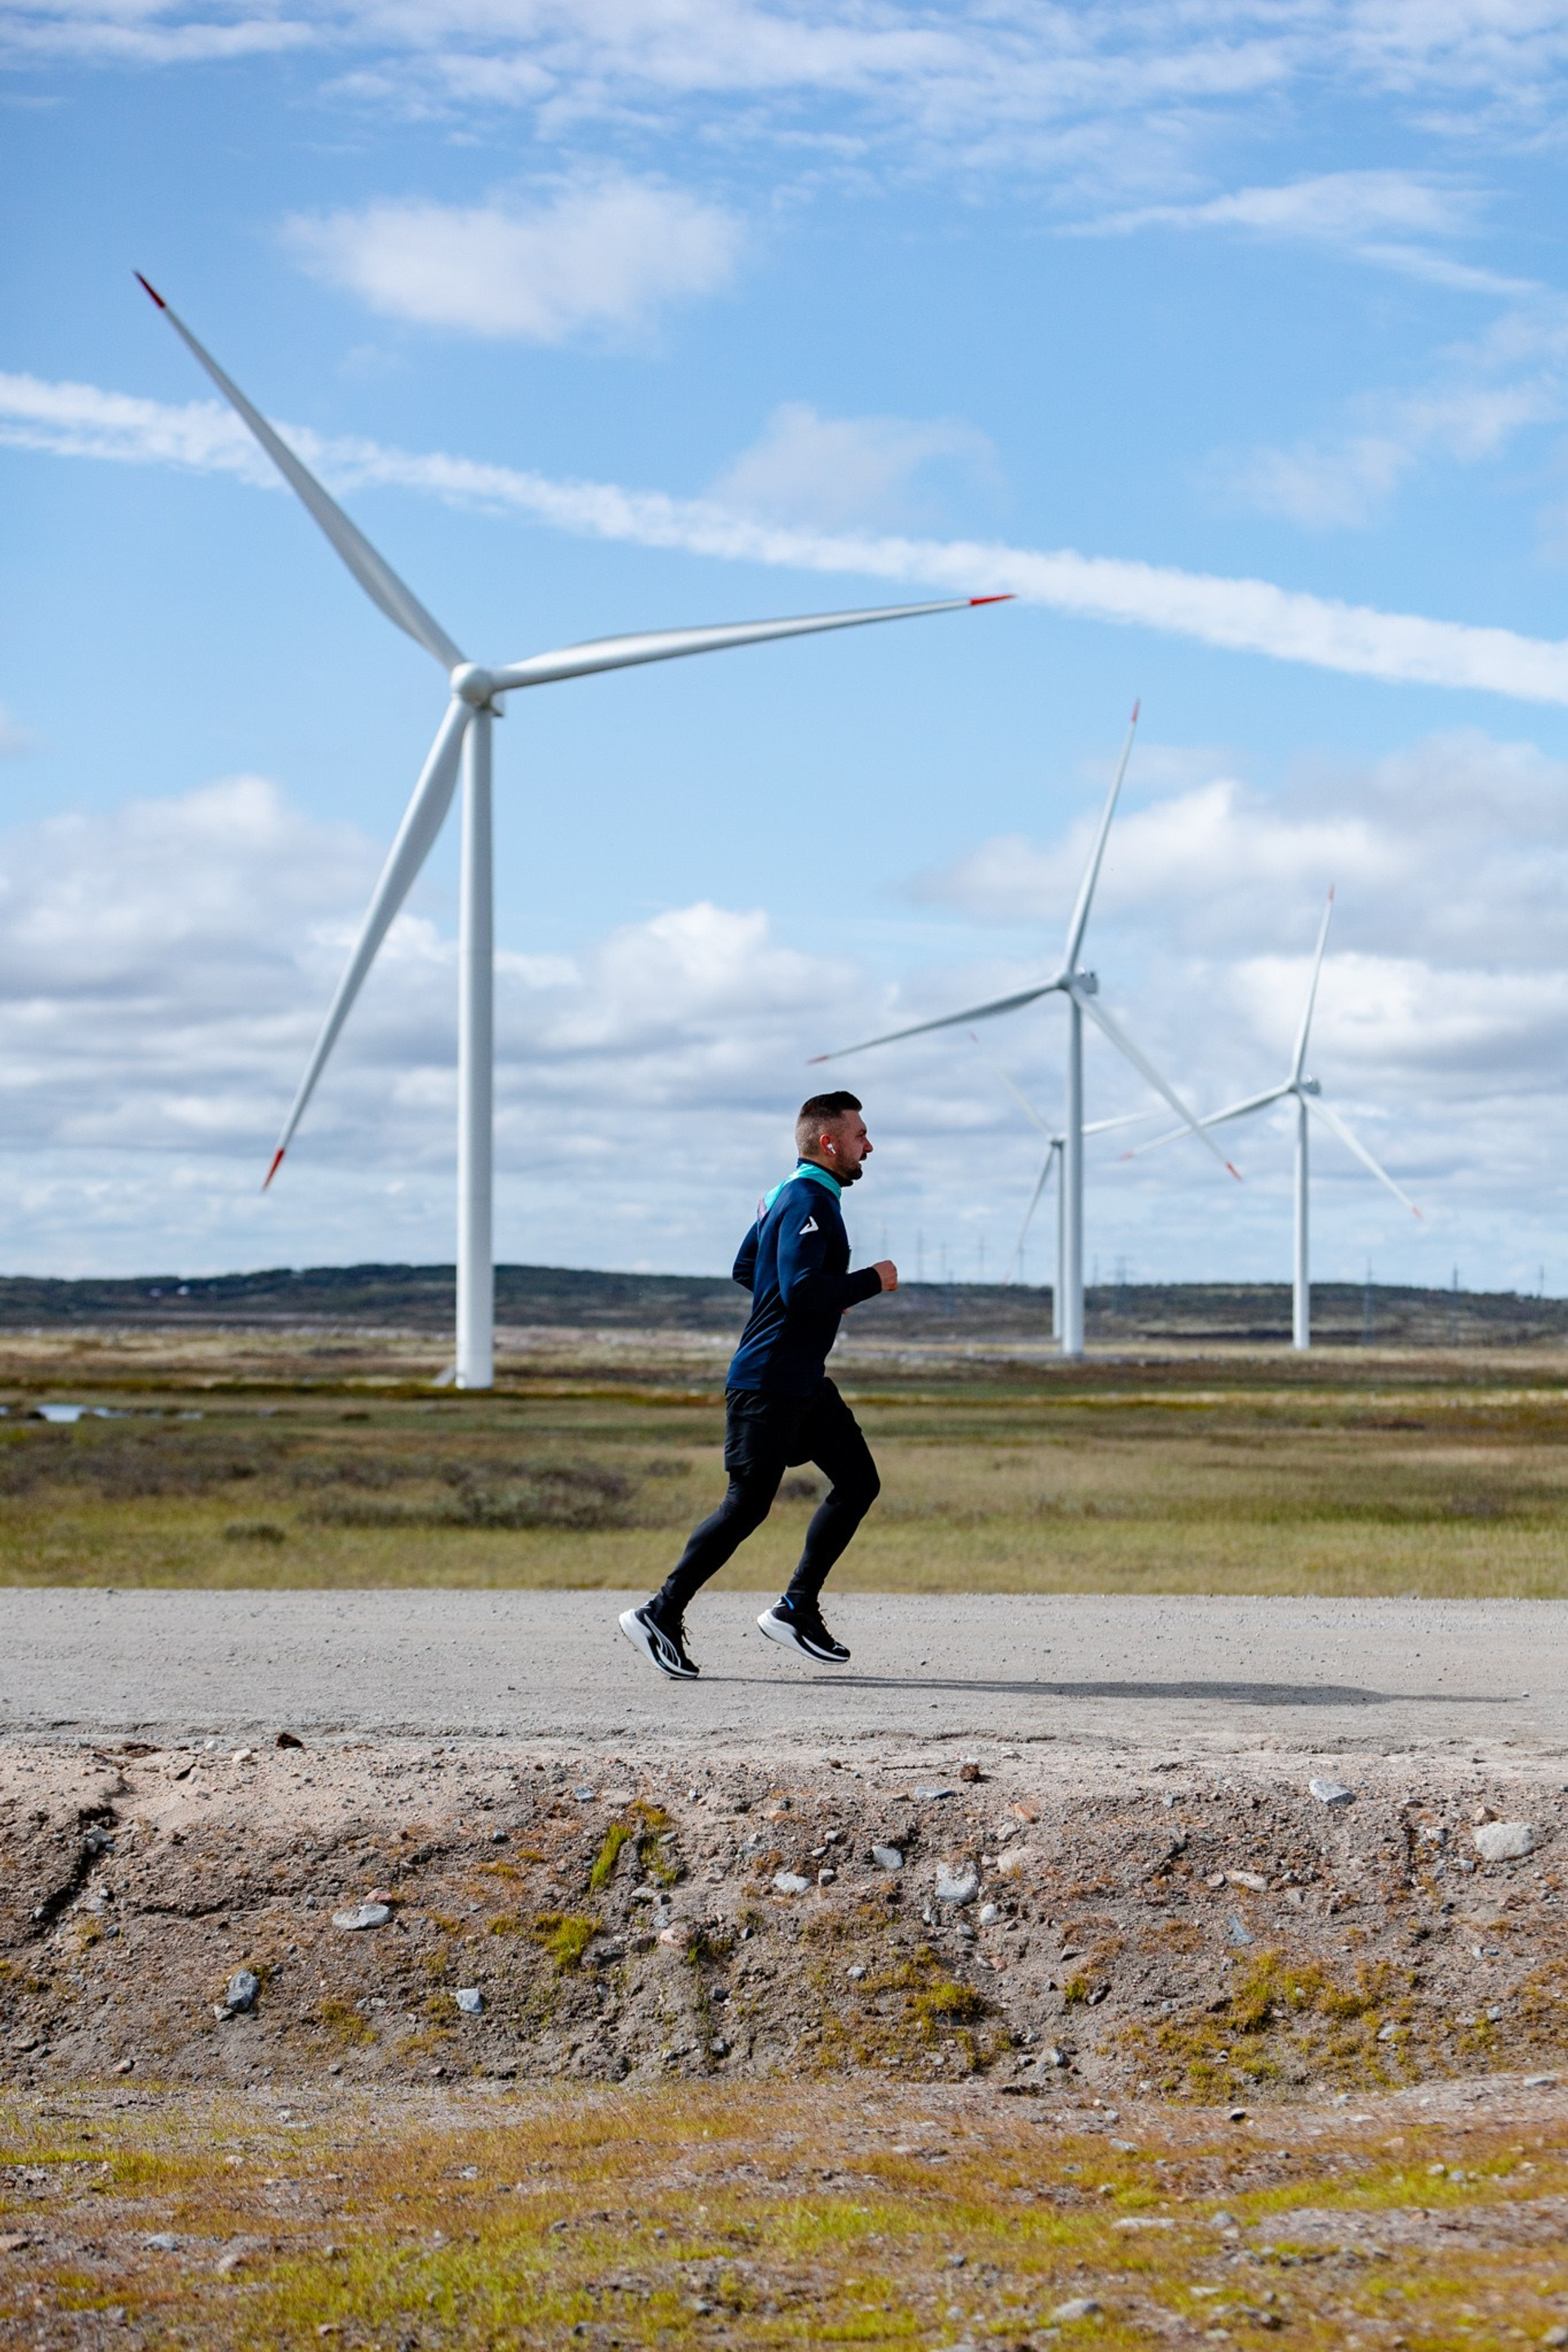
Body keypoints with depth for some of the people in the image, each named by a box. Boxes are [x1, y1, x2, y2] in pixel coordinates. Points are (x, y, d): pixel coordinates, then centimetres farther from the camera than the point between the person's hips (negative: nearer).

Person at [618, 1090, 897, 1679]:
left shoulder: (787, 1197, 15)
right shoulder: (809, 1202, -17)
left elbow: (745, 1269, 24)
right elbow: (802, 1291, -27)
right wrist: (871, 1281, -15)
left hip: (804, 1384, 11)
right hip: (767, 1385, -11)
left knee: (859, 1481, 9)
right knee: (747, 1504, -9)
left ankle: (797, 1608, 11)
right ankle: (661, 1614, -1)